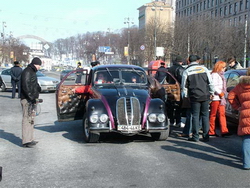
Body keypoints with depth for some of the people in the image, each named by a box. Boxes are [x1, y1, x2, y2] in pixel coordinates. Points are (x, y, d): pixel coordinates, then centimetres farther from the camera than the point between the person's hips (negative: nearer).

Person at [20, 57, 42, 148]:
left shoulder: (32, 72, 20)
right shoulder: (27, 72, -12)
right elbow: (25, 86, -22)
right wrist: (31, 97, -26)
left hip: (31, 99, 11)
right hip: (27, 100, -11)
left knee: (31, 119, 14)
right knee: (27, 119, -11)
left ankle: (30, 139, 22)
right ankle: (26, 141, -9)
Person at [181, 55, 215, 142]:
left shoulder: (186, 71, 1)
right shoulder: (204, 68, 5)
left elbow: (184, 86, 3)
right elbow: (210, 82, 6)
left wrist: (185, 96, 15)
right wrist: (211, 92, 15)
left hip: (194, 96, -2)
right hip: (205, 96, 2)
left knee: (195, 116, 3)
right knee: (205, 115, 8)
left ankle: (195, 136, 3)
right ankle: (206, 136, 10)